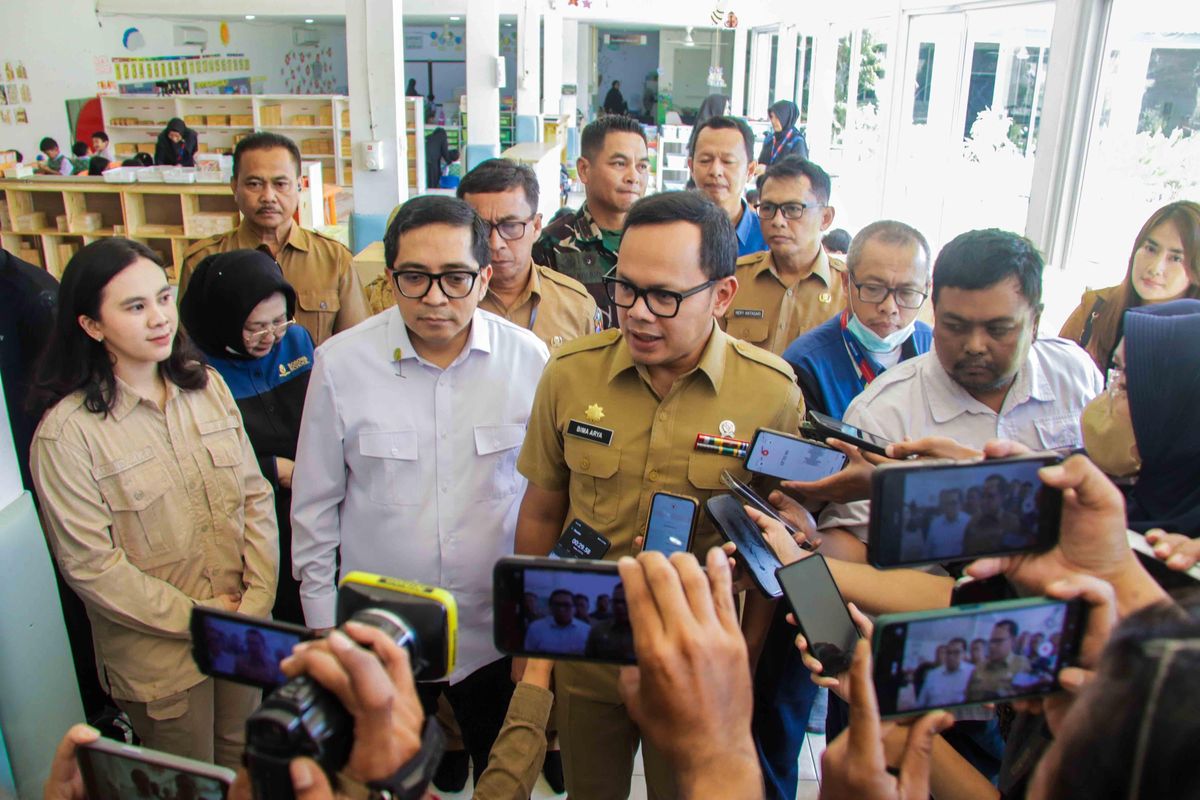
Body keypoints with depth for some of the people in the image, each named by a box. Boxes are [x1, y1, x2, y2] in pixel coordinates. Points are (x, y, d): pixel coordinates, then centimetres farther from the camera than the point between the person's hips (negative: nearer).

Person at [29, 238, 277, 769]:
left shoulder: (207, 386, -2)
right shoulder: (66, 432, -17)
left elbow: (255, 495, 0)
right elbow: (89, 564, -16)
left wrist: (257, 600, -8)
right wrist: (197, 616, -13)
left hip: (243, 631, 4)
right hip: (159, 655, -4)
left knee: (245, 762, 23)